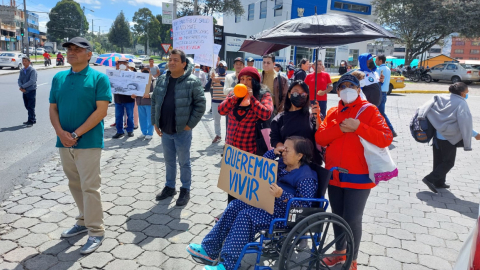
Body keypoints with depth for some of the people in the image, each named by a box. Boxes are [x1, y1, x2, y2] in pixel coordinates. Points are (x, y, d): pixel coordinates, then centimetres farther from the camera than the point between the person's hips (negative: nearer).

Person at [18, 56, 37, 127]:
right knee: (27, 106, 12)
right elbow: (19, 80, 8)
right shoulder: (22, 70, 10)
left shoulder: (32, 70, -11)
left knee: (31, 107, -3)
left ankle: (31, 121, 3)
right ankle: (33, 119, 23)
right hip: (24, 91, 7)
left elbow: (32, 81, -19)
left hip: (31, 91, -7)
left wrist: (22, 86, -16)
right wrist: (21, 87, -11)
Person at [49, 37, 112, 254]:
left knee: (90, 187, -2)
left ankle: (96, 232, 9)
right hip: (64, 142, 6)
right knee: (75, 185, 16)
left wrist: (76, 134, -16)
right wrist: (61, 133, -9)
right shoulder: (58, 78, 11)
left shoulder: (99, 78, -6)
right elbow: (53, 109, 10)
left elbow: (101, 111, -12)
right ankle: (84, 221, 32)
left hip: (88, 142, -6)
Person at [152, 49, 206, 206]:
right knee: (169, 161, 18)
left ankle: (185, 190, 22)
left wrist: (190, 124, -12)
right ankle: (169, 187, 34)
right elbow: (154, 101, 13)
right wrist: (155, 122, 8)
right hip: (165, 130, 5)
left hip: (182, 131, -5)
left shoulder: (192, 82, -11)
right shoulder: (162, 80, 6)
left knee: (184, 162, 8)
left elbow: (201, 104, -10)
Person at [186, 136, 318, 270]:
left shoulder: (306, 178, -17)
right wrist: (274, 152, 2)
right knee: (235, 206, -2)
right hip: (269, 203, 10)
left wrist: (282, 195, -37)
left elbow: (306, 205, -25)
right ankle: (209, 249, 2)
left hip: (285, 214, -10)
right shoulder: (282, 165, 9)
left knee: (245, 216, -25)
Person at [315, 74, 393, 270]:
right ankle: (340, 251, 38)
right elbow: (319, 138, -2)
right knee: (337, 216, 18)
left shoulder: (369, 110, -6)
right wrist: (340, 128, -16)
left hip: (358, 177, -5)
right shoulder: (332, 112, 9)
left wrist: (358, 127, -23)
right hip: (334, 175, 5)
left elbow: (386, 139, -15)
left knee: (352, 220, 1)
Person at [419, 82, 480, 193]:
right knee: (448, 163, 8)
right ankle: (430, 179, -3)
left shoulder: (442, 98, 3)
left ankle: (439, 182, 26)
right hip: (449, 139, -6)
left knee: (438, 161, 17)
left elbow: (426, 108, -5)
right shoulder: (461, 103, -14)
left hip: (437, 136, 7)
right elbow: (465, 123, -21)